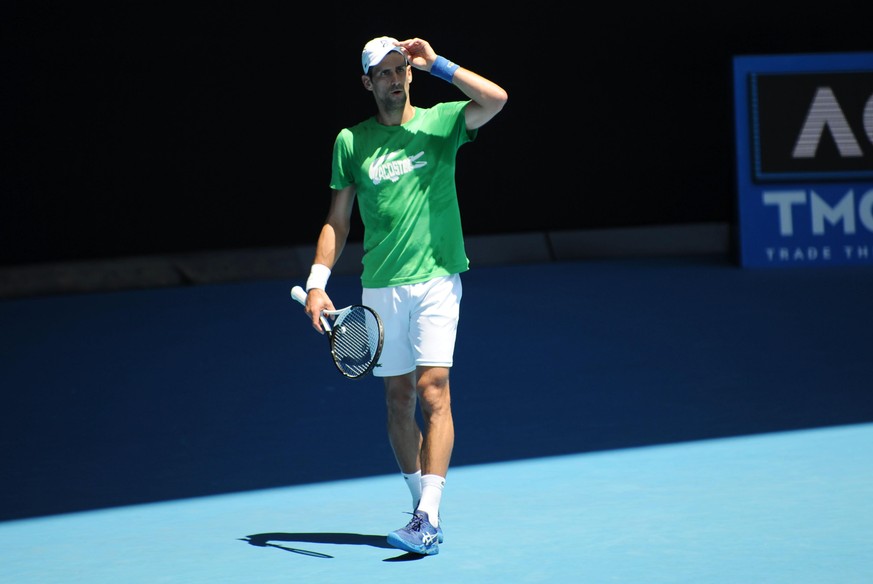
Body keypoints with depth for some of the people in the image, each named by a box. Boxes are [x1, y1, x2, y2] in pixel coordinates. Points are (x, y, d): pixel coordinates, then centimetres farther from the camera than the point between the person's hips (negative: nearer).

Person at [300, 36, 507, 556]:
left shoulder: (440, 122, 2)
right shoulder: (351, 141, 7)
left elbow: (496, 98, -16)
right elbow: (338, 219, 11)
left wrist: (436, 63, -12)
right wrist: (318, 282, 2)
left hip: (436, 280, -3)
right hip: (381, 288, 3)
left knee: (432, 391, -13)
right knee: (399, 400, 7)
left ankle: (428, 519, -18)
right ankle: (424, 506, 19)